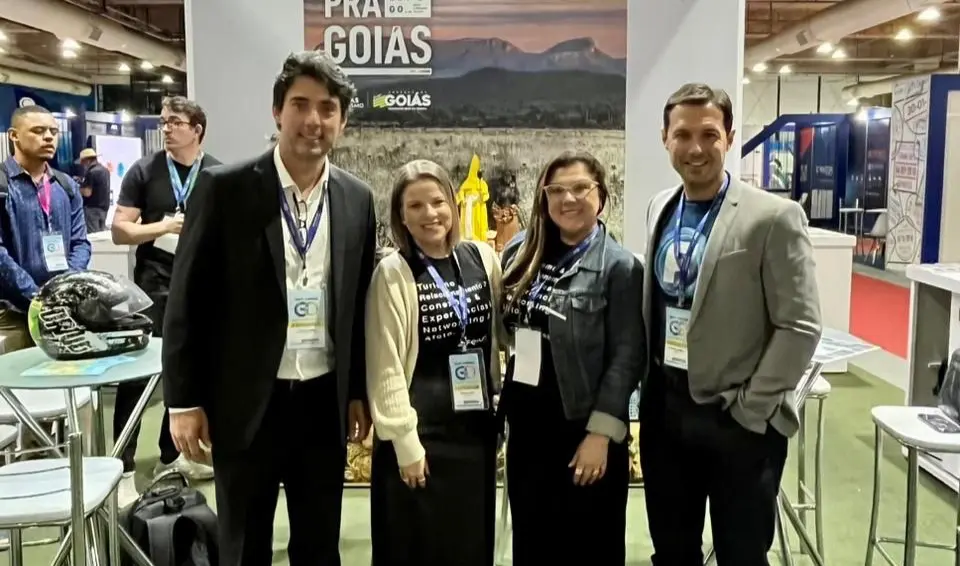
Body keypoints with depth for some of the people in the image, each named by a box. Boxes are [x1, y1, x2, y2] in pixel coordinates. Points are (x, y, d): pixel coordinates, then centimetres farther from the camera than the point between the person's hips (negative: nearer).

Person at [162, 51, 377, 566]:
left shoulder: (357, 199, 3)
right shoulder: (224, 188, -8)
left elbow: (359, 303, 8)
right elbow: (187, 300, -6)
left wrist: (359, 392, 9)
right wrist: (184, 400, -7)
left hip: (325, 400, 3)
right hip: (247, 402, -3)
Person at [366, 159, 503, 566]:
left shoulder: (483, 258, 3)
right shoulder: (392, 273, -9)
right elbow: (385, 366, -10)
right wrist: (406, 442, -12)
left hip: (476, 426, 4)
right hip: (420, 431, -4)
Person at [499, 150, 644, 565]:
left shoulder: (619, 267, -10)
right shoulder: (522, 252, 5)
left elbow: (626, 358, -13)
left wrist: (601, 433, -16)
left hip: (583, 427, -5)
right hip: (526, 419, 5)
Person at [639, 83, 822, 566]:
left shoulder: (774, 217, -12)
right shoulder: (659, 209, 6)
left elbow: (800, 326, -13)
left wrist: (749, 408, -14)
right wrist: (648, 388, 10)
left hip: (739, 419, -5)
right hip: (664, 409, 5)